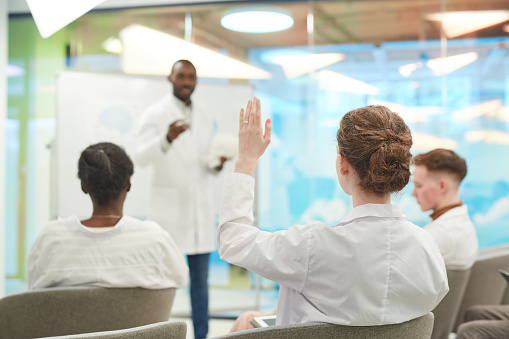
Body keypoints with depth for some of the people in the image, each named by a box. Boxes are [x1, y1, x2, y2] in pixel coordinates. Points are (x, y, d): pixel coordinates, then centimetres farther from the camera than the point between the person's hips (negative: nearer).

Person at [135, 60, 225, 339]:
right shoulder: (155, 114, -2)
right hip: (168, 208, -5)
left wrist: (217, 164, -4)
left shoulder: (205, 119, 15)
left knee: (201, 279, 7)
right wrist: (167, 139, -35)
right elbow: (142, 157, -17)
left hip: (200, 208, 5)